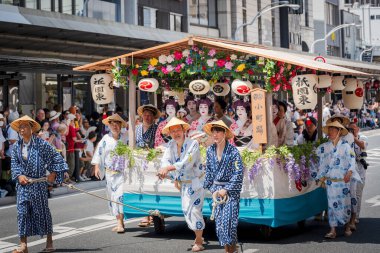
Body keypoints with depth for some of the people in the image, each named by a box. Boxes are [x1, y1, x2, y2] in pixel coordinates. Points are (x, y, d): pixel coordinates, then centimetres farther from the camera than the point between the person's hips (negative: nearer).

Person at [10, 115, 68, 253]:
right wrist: (19, 175, -10)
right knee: (22, 212, -2)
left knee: (42, 211, 5)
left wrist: (53, 174, -6)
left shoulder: (41, 144, -7)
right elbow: (14, 164, 7)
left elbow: (56, 157, -3)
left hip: (39, 183, -3)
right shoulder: (16, 146, 6)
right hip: (23, 184, 3)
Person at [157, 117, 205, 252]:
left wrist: (168, 168, -36)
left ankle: (199, 242, 7)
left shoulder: (193, 144, -18)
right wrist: (165, 169, -33)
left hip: (195, 182, -7)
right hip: (183, 183, 7)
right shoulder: (171, 145, 1)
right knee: (186, 210, 14)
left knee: (194, 210, -6)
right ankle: (198, 236, 33)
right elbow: (165, 160, -11)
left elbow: (186, 163, -29)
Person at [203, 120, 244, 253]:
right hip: (217, 190, 5)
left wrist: (226, 190, -13)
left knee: (228, 221, -10)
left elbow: (238, 173, -11)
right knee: (219, 222, 6)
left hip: (231, 191, -5)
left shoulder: (233, 151, -11)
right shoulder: (210, 150, 4)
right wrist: (212, 189, 2)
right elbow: (209, 171, 11)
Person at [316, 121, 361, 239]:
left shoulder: (345, 146, -1)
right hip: (330, 181, 2)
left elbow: (352, 160, -2)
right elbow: (321, 162, 11)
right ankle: (333, 230, 0)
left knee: (345, 202, 4)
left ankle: (347, 226, 22)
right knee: (332, 204, -1)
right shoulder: (324, 147, 7)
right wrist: (322, 177, 8)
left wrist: (349, 173, -11)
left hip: (343, 180, -2)